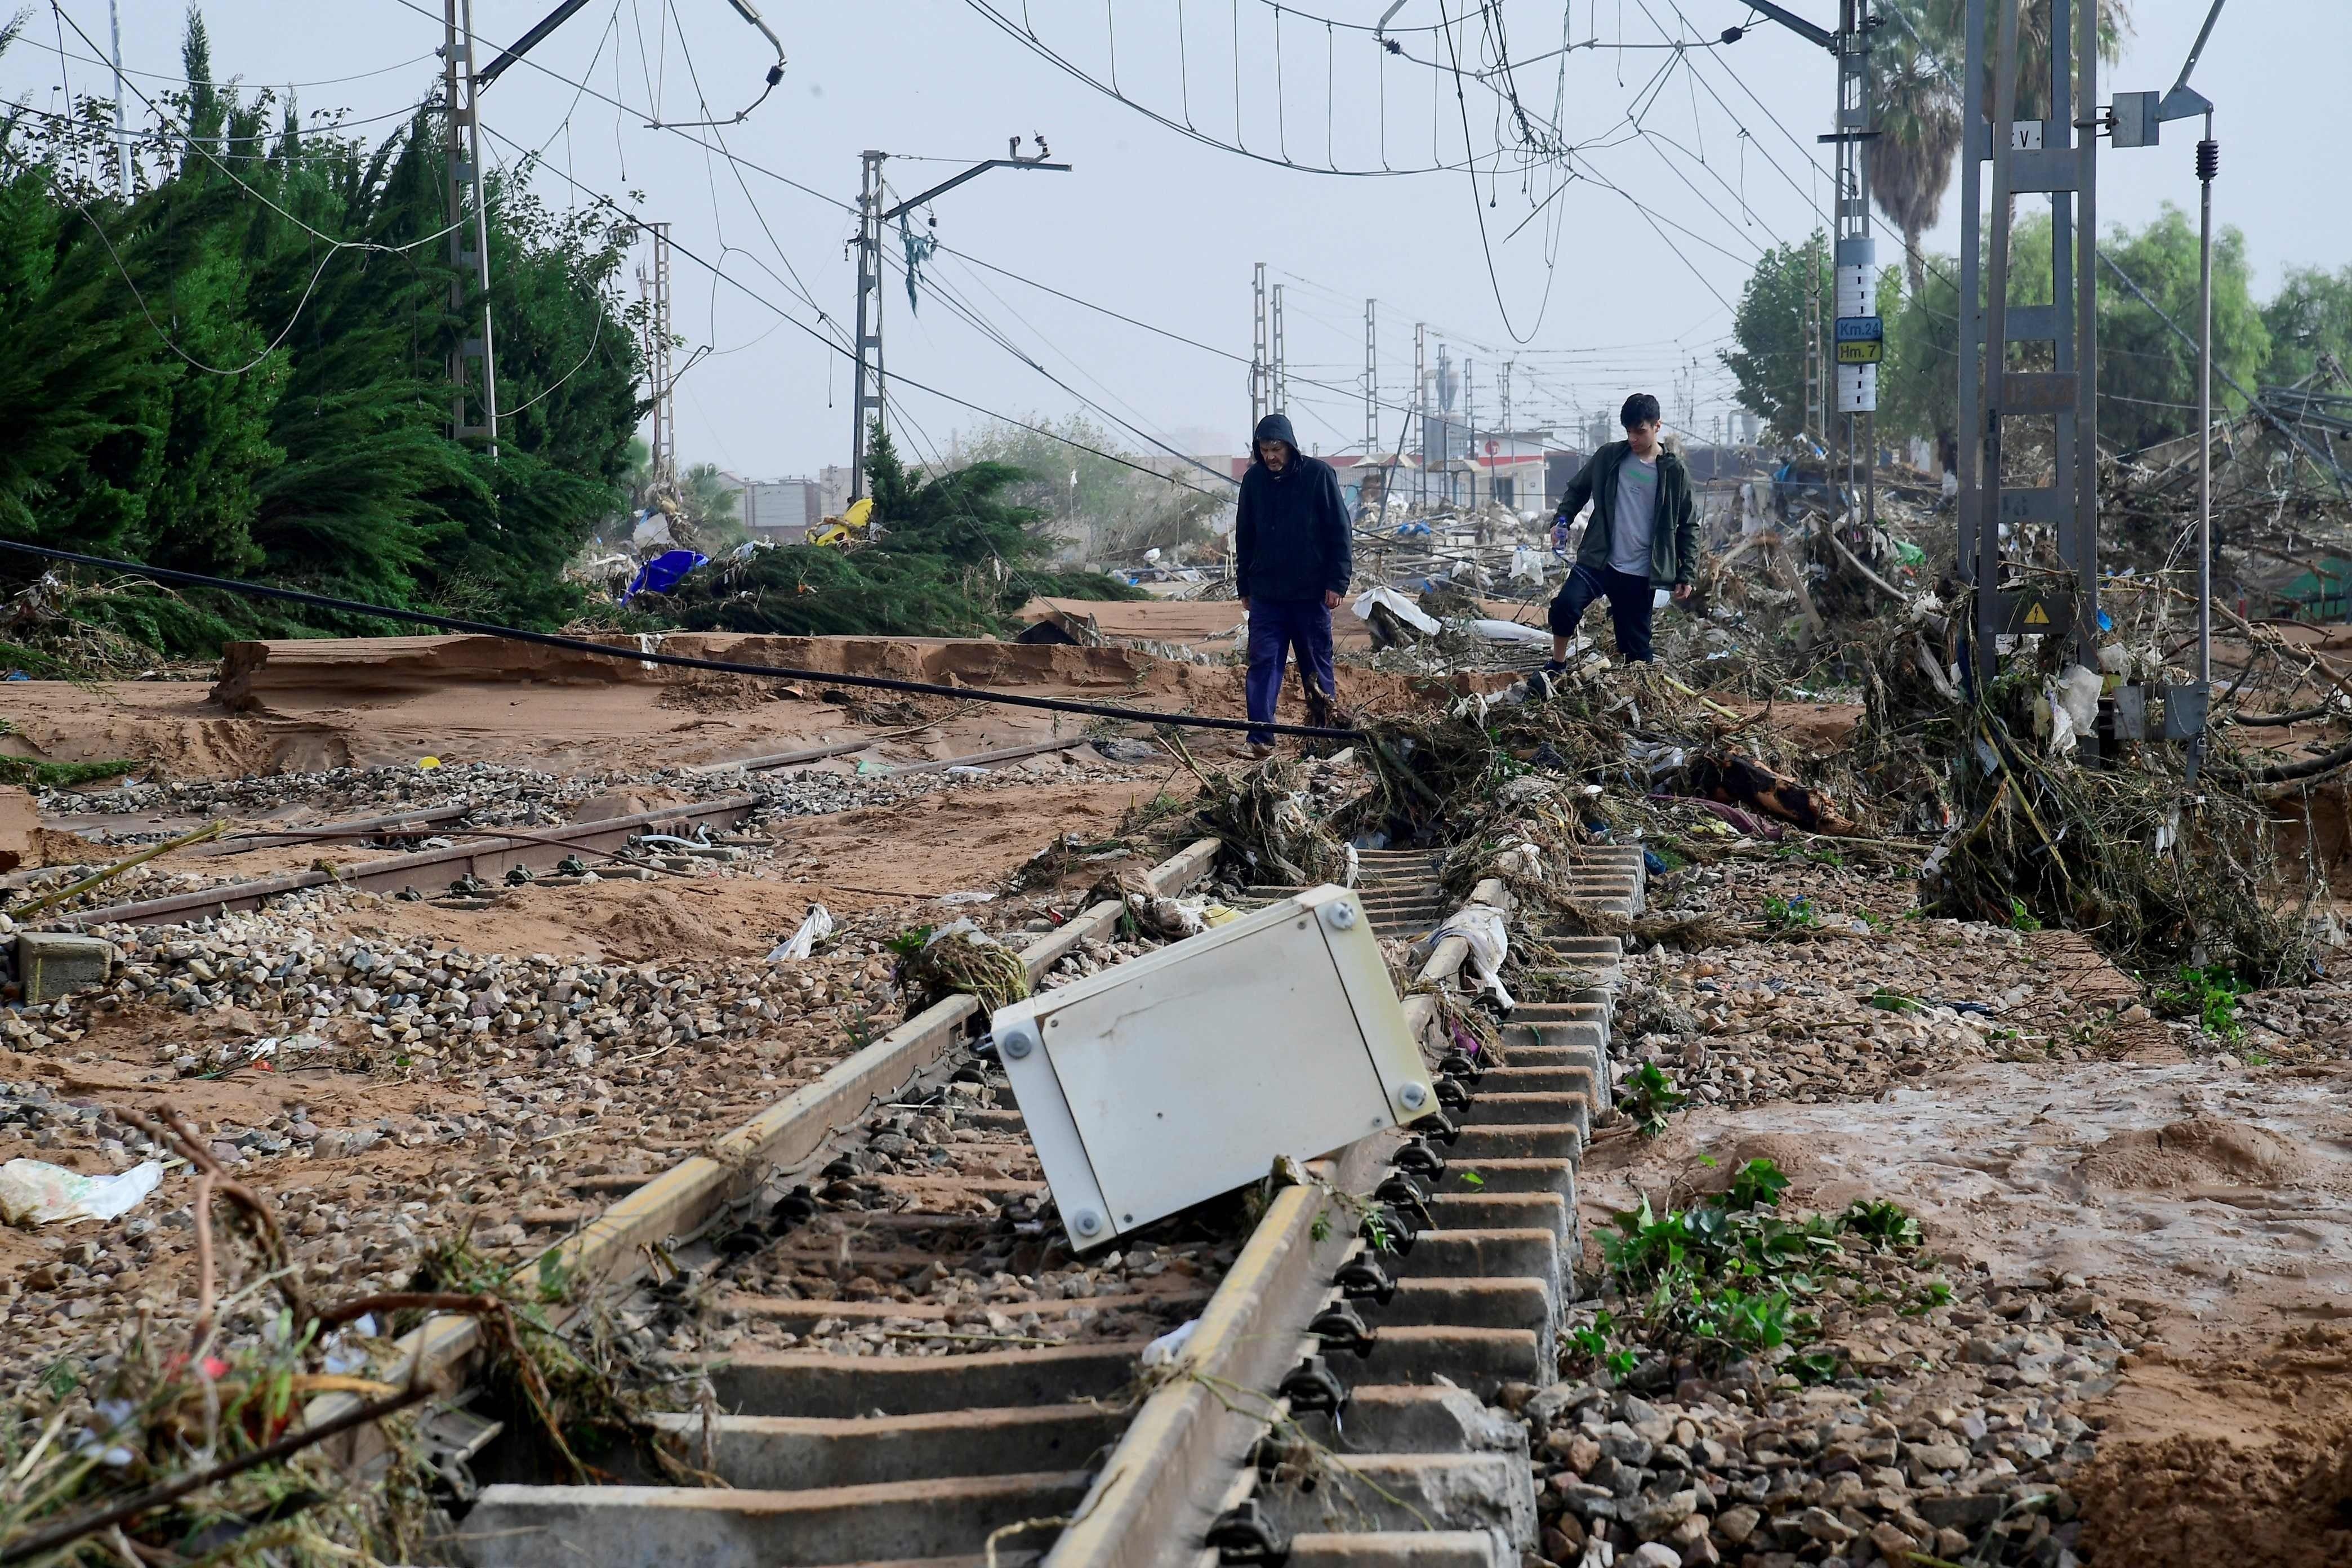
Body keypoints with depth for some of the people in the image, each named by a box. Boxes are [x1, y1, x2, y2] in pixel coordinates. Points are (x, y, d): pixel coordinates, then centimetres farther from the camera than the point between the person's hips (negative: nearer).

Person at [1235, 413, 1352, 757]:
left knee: (1317, 664, 8)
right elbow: (1244, 536, 14)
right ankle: (1260, 738, -7)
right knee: (1263, 663, -5)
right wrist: (1244, 586, 12)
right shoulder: (1254, 480, 5)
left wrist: (1337, 582, -8)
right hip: (1266, 592, 2)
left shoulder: (1318, 474, -5)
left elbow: (1339, 531, -3)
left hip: (1311, 591, -2)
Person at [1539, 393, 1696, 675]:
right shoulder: (1609, 457, 4)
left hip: (1640, 574, 0)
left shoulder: (1674, 472, 1)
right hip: (1597, 560, 0)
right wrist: (1563, 519, -1)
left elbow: (1688, 526, 8)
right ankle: (1557, 665, -3)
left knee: (1636, 647, 4)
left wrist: (1685, 575, 5)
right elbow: (1577, 489, 17)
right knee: (1566, 604, -25)